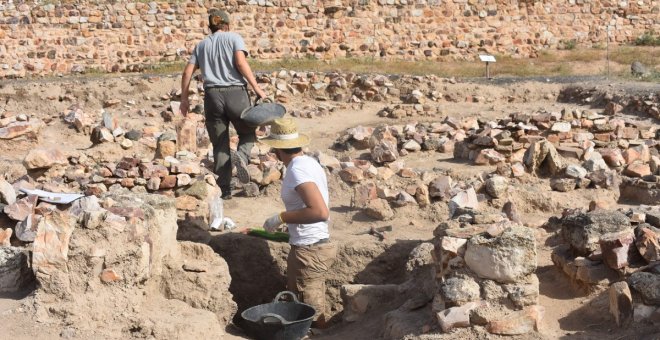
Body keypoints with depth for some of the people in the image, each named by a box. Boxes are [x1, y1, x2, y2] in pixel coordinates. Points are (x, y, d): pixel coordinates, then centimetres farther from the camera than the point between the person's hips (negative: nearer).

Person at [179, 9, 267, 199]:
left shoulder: (202, 45, 17)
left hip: (212, 95, 3)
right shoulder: (233, 38, 6)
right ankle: (241, 156, -18)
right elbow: (241, 63, -9)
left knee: (220, 144, 9)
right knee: (248, 133, 15)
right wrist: (256, 88, -9)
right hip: (235, 92, -3)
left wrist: (184, 99, 18)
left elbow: (187, 73, 11)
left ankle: (224, 189, 8)